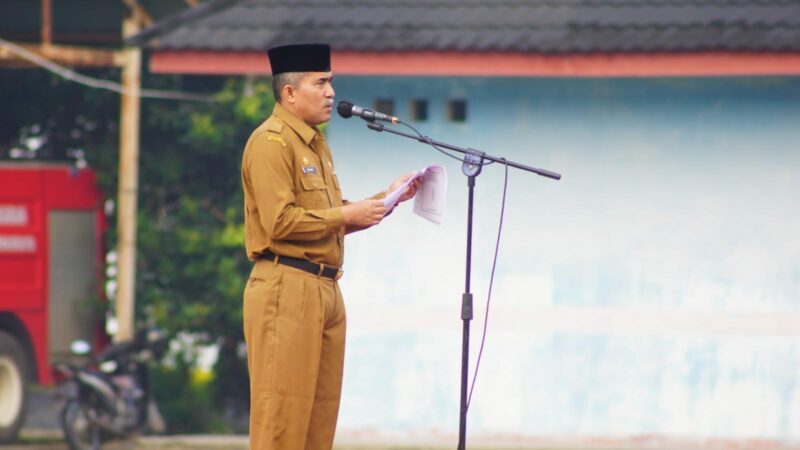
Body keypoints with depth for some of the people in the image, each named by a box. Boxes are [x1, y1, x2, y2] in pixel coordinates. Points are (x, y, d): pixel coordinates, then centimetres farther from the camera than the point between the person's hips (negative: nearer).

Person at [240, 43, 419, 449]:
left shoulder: (316, 145, 20)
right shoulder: (271, 142, -10)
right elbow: (280, 221, -19)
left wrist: (385, 198, 14)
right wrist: (347, 214, -14)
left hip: (326, 291, 10)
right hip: (286, 289, -10)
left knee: (321, 412, 10)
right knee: (283, 413, -9)